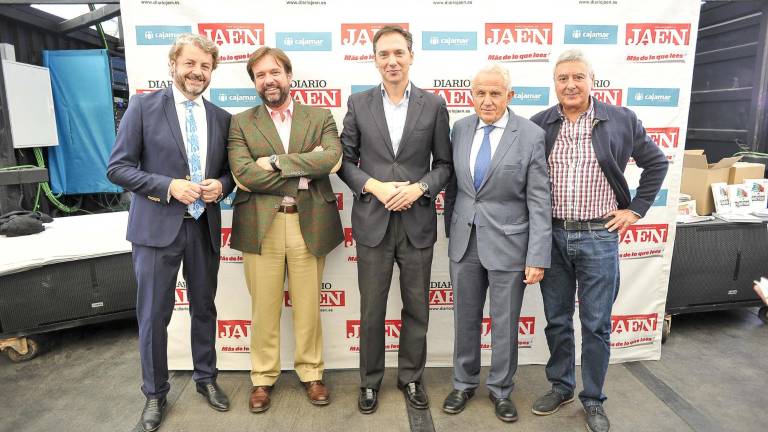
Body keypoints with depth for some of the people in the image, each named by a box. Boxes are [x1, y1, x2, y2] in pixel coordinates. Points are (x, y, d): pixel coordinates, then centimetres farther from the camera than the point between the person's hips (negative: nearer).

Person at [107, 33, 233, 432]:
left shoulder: (221, 118, 8)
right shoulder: (143, 107, -3)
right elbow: (117, 168, -6)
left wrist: (220, 185, -8)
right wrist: (169, 186, -18)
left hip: (204, 227, 4)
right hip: (157, 227, -3)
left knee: (204, 308, 15)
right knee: (154, 316, 6)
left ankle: (206, 378, 35)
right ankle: (155, 393, 27)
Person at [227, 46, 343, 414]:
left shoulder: (320, 117, 8)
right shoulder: (241, 123, 7)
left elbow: (332, 157, -11)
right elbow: (243, 172, -9)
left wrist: (275, 162, -13)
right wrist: (302, 174, -11)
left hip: (309, 225, 0)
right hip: (260, 227, 0)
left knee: (308, 307, 10)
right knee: (264, 309, 9)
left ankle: (311, 373, 29)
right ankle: (263, 378, 28)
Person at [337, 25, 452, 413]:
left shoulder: (434, 105, 3)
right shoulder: (358, 104, 3)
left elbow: (444, 163, 5)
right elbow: (346, 161, 4)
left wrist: (420, 188, -13)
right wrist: (375, 187, -12)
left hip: (418, 222, 1)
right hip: (373, 222, 0)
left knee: (416, 308, 12)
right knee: (371, 310, 11)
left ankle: (411, 378, 33)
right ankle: (370, 381, 30)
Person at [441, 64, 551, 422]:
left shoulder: (531, 135, -9)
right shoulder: (460, 129, 3)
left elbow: (540, 203, -10)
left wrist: (538, 257, -14)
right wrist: (450, 231, 10)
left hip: (507, 244, -3)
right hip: (464, 242, 4)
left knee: (505, 323, 11)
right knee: (465, 318, 16)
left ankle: (500, 389, 33)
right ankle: (464, 383, 36)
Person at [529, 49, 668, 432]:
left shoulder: (621, 120, 0)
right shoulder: (539, 124, 2)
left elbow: (656, 163, 9)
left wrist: (636, 210, 4)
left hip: (599, 237, -1)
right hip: (552, 236, 2)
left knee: (596, 324, 8)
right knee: (556, 319, 13)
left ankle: (593, 399, 26)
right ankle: (560, 386, 33)